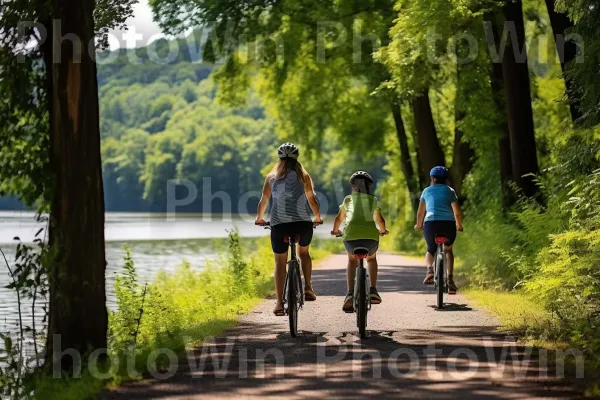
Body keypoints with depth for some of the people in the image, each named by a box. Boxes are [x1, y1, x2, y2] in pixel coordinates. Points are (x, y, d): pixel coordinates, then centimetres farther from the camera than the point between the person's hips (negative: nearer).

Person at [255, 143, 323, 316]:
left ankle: (280, 303, -4)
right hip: (303, 223, 0)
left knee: (280, 263, 5)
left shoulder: (272, 177, 10)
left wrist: (259, 218, 31)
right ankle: (308, 287, 14)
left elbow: (264, 200, 15)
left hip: (279, 224, 0)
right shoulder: (303, 176, 7)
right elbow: (312, 199, 7)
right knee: (303, 252, 27)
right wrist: (317, 217, 23)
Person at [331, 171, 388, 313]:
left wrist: (335, 231, 52)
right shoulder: (373, 200, 24)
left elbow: (339, 219, 31)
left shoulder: (348, 200, 23)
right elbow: (380, 220, 32)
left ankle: (350, 293, 6)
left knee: (352, 261, 28)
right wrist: (383, 230, 54)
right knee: (371, 258, 34)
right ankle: (373, 290, 21)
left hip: (351, 236, -1)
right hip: (371, 236, 1)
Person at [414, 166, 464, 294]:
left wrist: (419, 225, 37)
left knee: (431, 250, 25)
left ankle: (429, 269, -7)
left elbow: (420, 213, 19)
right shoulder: (450, 191, 16)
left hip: (431, 224, 0)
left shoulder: (427, 191, 17)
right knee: (449, 250, 27)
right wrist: (459, 225, 30)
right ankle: (450, 278, 9)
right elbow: (458, 212, 12)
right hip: (448, 224, 0)